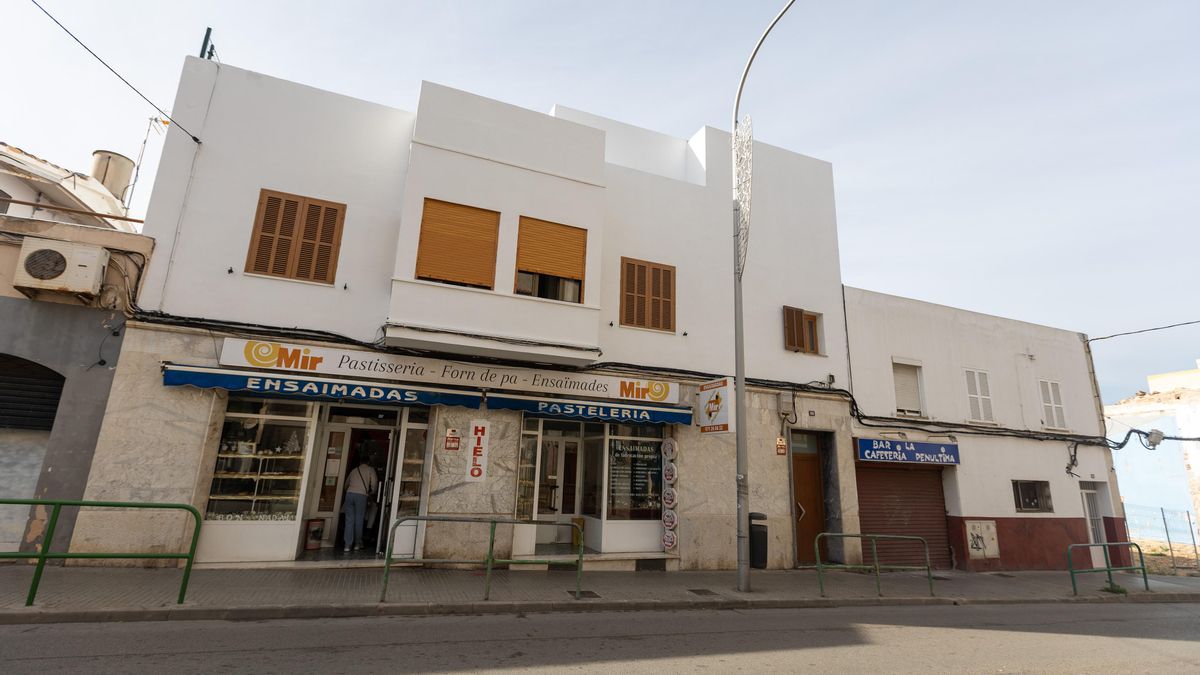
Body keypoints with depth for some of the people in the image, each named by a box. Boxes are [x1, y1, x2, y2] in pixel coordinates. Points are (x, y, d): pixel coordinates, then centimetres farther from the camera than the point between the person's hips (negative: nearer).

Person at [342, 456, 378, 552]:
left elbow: (346, 483, 29)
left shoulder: (354, 470, 25)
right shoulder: (370, 469, 14)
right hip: (361, 495, -3)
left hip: (350, 493, 3)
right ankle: (357, 543, 11)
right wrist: (371, 493, 18)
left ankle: (348, 544, 0)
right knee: (359, 520, 5)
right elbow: (374, 482, 3)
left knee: (349, 520, 3)